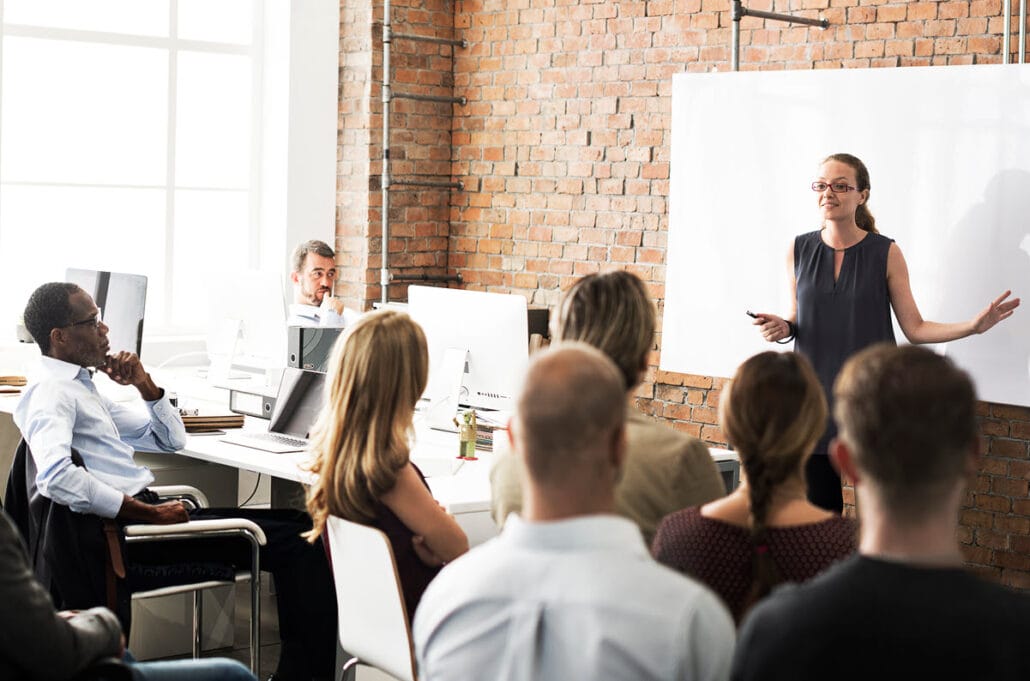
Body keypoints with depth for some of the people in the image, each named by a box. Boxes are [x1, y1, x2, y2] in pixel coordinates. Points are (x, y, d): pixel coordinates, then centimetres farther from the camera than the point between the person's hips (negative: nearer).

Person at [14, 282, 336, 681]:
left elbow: (172, 439, 26)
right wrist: (150, 513, -25)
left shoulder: (82, 389, 21)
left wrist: (143, 383, 9)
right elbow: (55, 476, -29)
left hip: (142, 512, 10)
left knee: (299, 525, 3)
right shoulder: (51, 393, -9)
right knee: (296, 544, -15)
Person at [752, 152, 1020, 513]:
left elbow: (915, 328, -1)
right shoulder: (800, 250, 4)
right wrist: (782, 328, -8)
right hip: (816, 394, 2)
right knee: (819, 505, 4)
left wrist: (974, 325, -12)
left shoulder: (885, 253, -3)